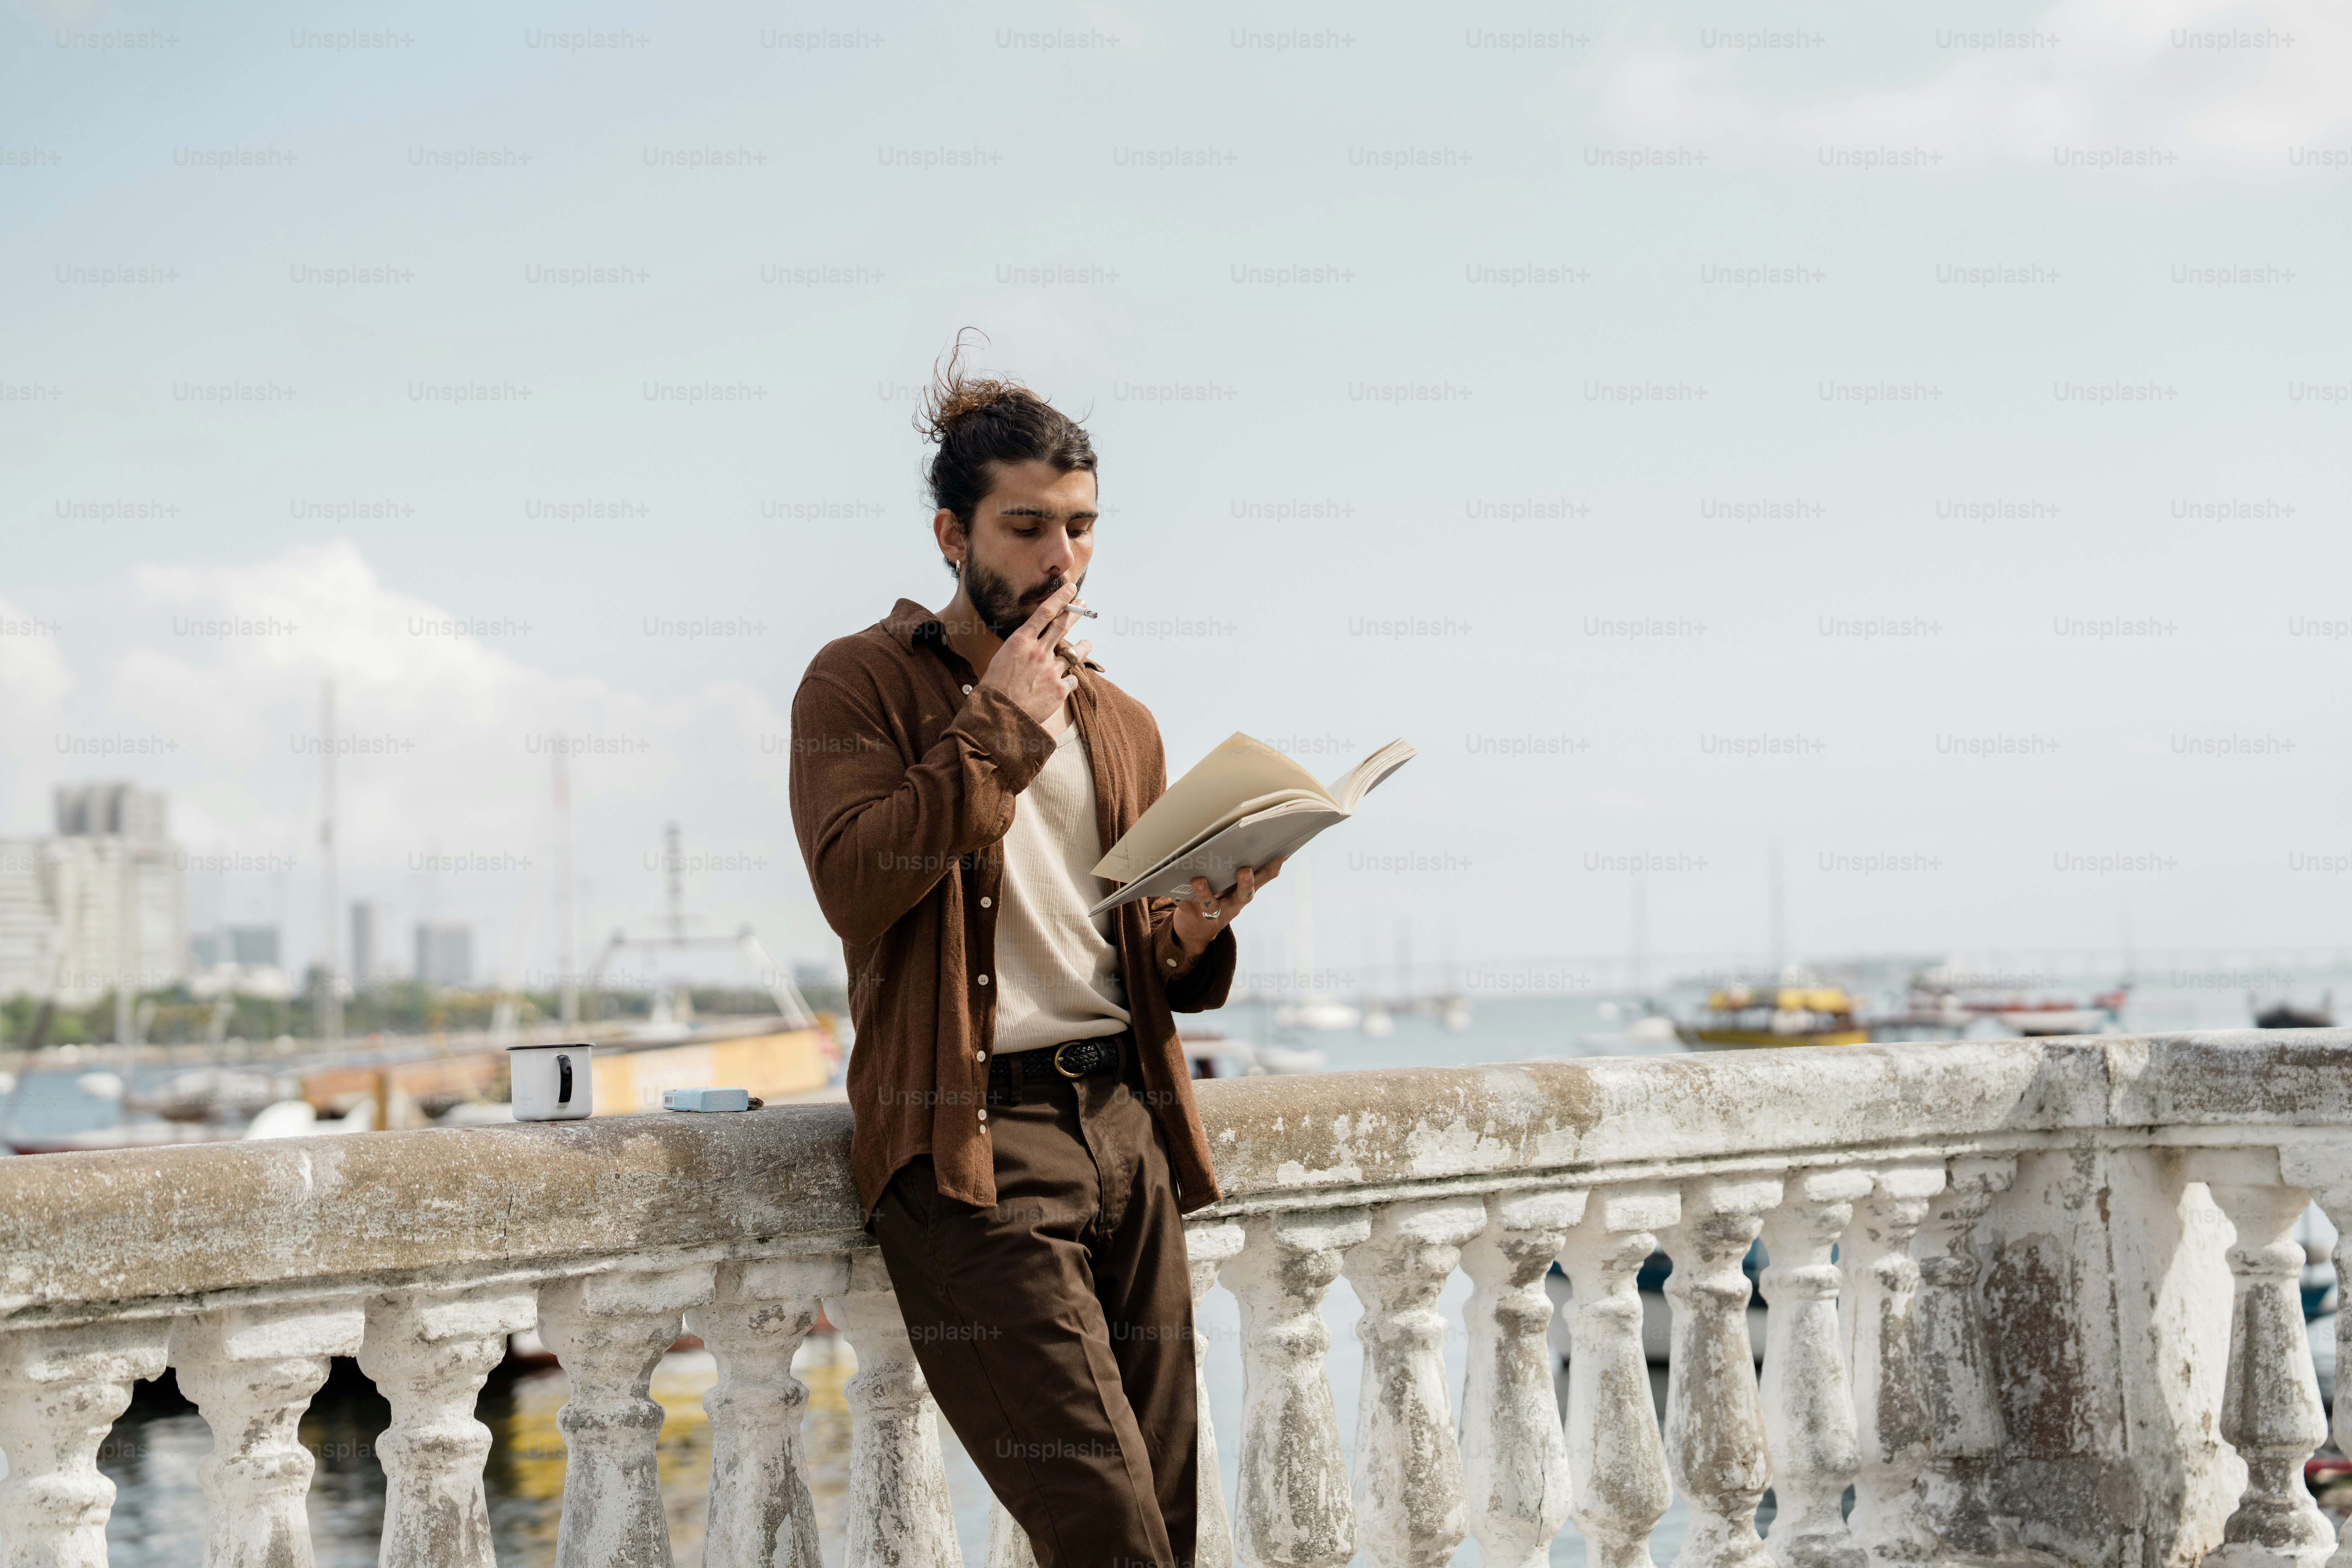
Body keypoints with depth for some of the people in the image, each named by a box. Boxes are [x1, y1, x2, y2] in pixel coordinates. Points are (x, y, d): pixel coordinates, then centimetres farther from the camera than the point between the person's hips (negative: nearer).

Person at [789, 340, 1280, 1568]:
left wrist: (1191, 934, 1)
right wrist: (998, 724, -10)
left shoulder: (1122, 725, 19)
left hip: (1124, 1122, 7)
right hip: (974, 1142, -6)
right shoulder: (859, 684, 2)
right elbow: (855, 886, -15)